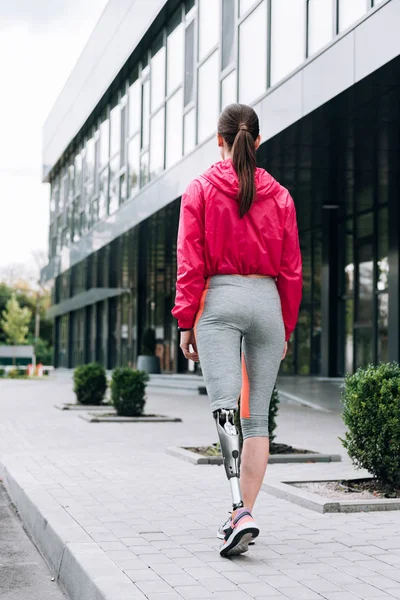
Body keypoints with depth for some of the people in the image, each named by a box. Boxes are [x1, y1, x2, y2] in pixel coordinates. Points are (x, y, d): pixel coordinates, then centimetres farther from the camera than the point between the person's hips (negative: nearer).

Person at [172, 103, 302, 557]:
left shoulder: (200, 190, 3)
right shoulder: (279, 195, 10)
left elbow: (190, 264, -1)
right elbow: (291, 269, 10)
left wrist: (186, 321, 3)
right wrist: (286, 327, 17)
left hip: (220, 299, -3)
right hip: (267, 302, 3)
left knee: (225, 408, -12)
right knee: (257, 416, 7)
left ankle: (240, 513, -27)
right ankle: (243, 512, 8)